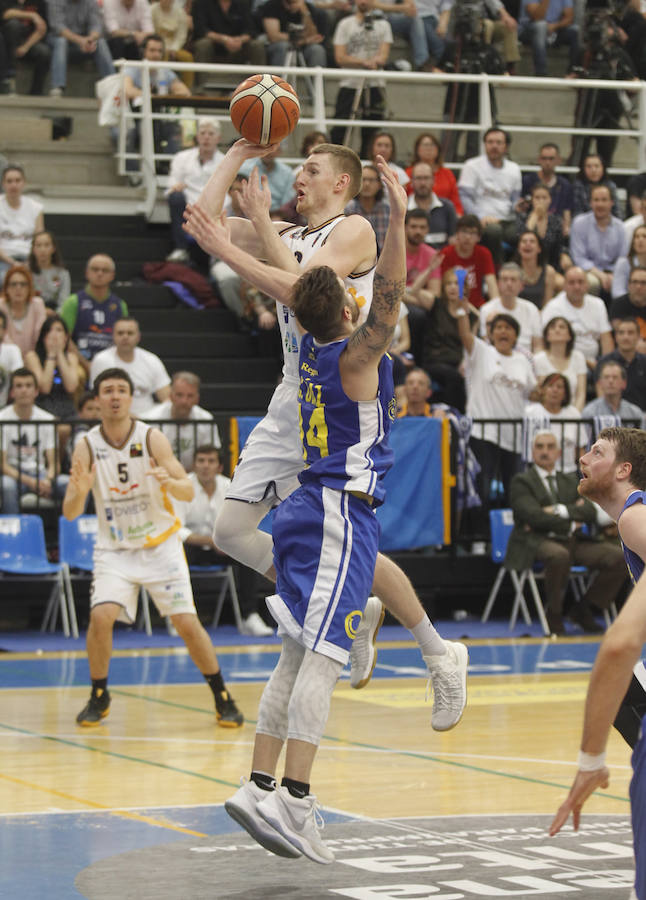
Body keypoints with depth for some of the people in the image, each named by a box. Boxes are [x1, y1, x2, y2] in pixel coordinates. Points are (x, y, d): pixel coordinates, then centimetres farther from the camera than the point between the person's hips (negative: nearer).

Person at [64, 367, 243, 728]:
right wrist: (79, 492, -31)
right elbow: (70, 513, -9)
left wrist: (169, 481, -37)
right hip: (115, 548, 1)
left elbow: (189, 492, -14)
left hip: (161, 545, -1)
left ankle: (223, 698, 10)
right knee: (101, 616, -19)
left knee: (188, 623, -7)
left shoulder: (152, 439, -12)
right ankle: (99, 697, 3)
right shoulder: (86, 447, -8)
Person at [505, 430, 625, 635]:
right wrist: (570, 524, -5)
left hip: (572, 541, 6)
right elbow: (534, 516, -13)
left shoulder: (570, 480, 19)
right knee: (559, 556, -41)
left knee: (618, 556, -16)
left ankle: (583, 609, -1)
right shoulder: (521, 481, 3)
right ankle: (553, 616, -19)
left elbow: (591, 513, 4)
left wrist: (558, 511, -10)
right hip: (537, 542, -6)